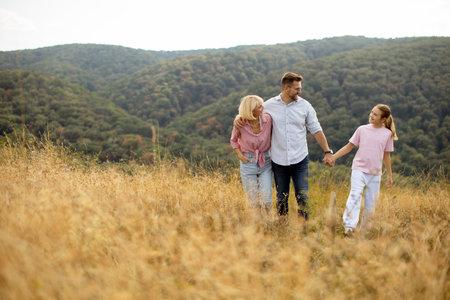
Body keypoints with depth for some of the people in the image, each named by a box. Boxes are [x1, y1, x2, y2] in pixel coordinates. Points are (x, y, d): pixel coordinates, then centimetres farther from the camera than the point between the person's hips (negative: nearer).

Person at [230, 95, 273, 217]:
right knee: (254, 203, 4)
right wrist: (240, 155, -7)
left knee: (266, 202, -5)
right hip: (248, 163, -1)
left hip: (265, 162, 1)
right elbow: (233, 140, 7)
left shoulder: (268, 119, -13)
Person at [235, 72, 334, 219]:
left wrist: (327, 151, 3)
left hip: (300, 160, 0)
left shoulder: (305, 106, 2)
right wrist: (238, 117, -10)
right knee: (281, 199, 11)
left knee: (302, 197, -4)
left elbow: (316, 130, 7)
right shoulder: (270, 105, 0)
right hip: (279, 161, 0)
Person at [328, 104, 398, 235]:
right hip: (359, 169, -1)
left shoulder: (387, 133, 5)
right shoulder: (362, 129, 4)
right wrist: (334, 156, 0)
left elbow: (386, 156, 13)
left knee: (371, 203, 3)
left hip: (375, 173, 2)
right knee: (355, 195, -20)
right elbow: (349, 146, 10)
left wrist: (389, 175, 16)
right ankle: (349, 227, -27)